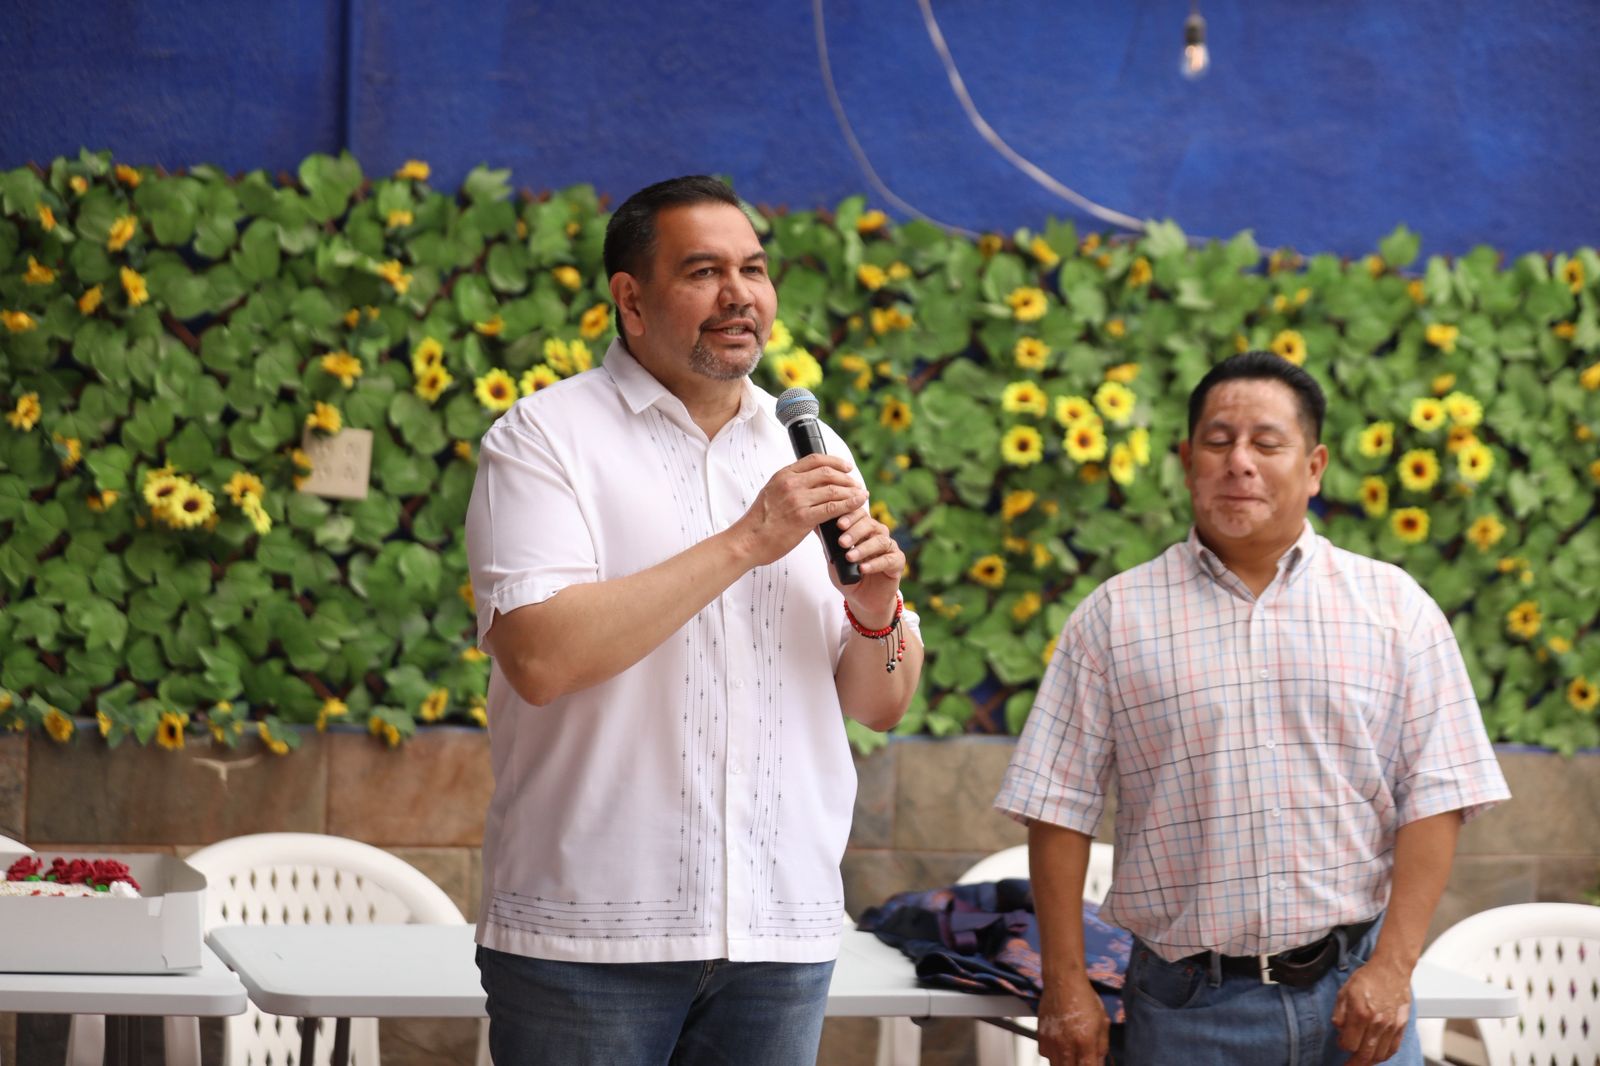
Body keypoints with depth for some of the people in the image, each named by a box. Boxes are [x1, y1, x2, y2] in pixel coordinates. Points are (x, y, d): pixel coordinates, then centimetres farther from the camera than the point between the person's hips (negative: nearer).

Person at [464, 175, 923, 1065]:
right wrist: (746, 542, -17)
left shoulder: (814, 454, 13)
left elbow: (881, 706, 15)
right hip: (592, 931, -4)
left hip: (782, 934, 4)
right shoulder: (548, 437, -2)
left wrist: (878, 615, -8)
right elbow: (538, 657, -18)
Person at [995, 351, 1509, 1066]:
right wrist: (1066, 986, -3)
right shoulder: (1115, 617, 4)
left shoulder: (1395, 607, 5)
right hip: (1186, 1007, 0)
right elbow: (1059, 809, 3)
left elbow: (1435, 796, 1)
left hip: (1351, 998, 0)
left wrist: (1393, 967, -8)